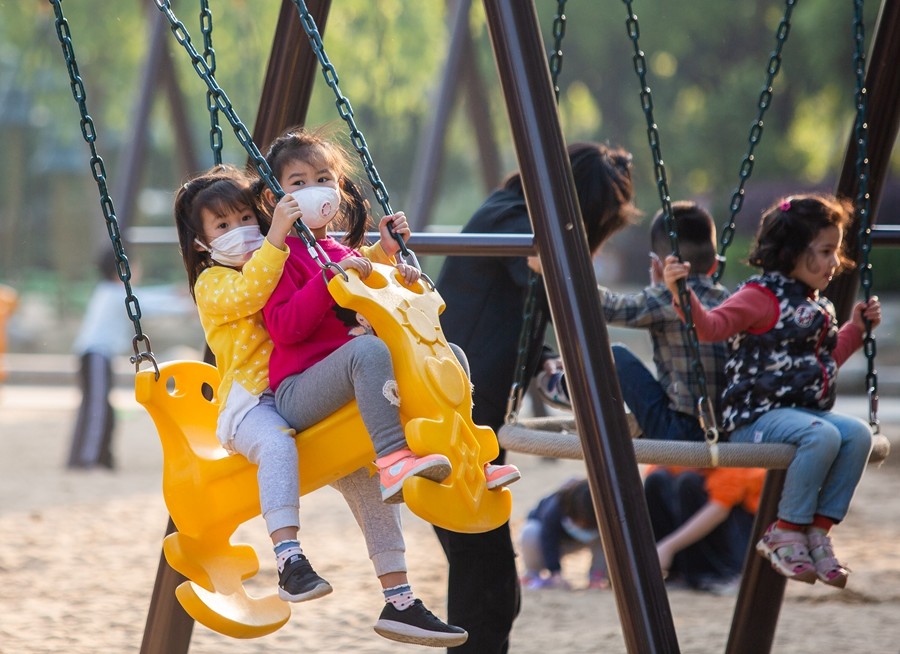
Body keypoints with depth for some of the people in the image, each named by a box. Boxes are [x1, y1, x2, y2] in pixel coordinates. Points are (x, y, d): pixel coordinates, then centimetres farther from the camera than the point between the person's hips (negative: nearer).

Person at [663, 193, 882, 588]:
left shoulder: (816, 306, 19)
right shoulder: (763, 297, -8)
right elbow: (711, 327, -20)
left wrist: (856, 329, 27)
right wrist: (681, 293, -35)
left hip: (806, 408, 8)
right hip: (756, 415, -8)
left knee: (858, 433, -18)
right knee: (822, 436, -33)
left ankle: (818, 530, -10)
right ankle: (785, 532, -17)